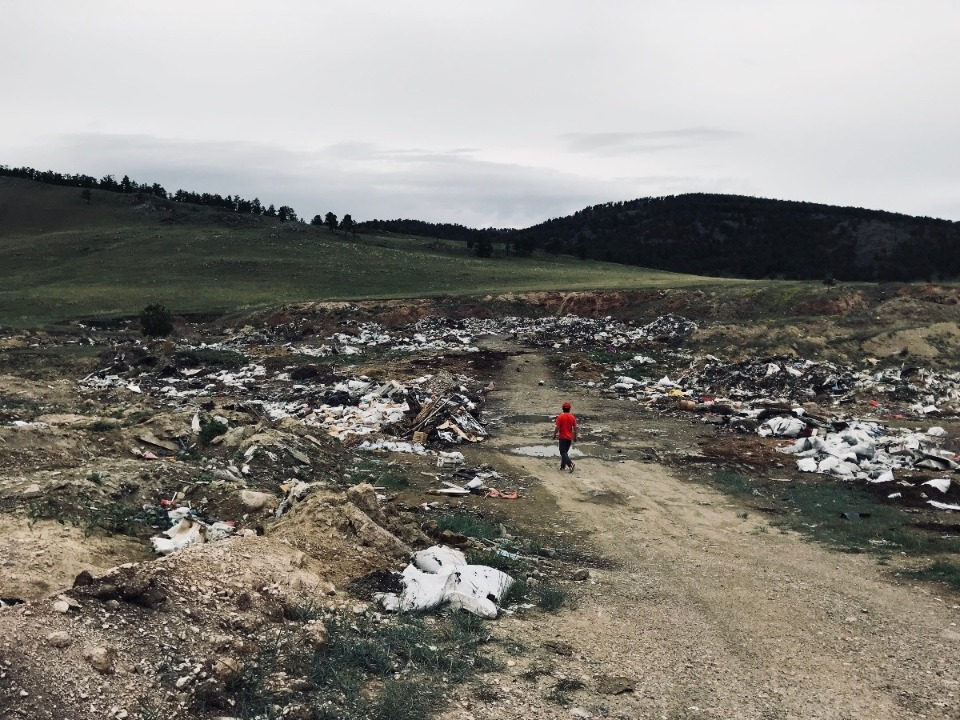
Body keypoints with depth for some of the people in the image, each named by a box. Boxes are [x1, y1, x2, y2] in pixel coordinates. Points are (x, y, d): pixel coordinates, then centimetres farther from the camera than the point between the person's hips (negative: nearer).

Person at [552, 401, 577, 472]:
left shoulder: (560, 417, -11)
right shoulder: (572, 417, 1)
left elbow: (557, 427, -13)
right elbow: (575, 428, 3)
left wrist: (554, 435, -1)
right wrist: (575, 437, 13)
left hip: (562, 437, -5)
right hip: (569, 437, 5)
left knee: (563, 453, -6)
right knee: (565, 452, 18)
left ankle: (571, 464, -24)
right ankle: (563, 466, 21)